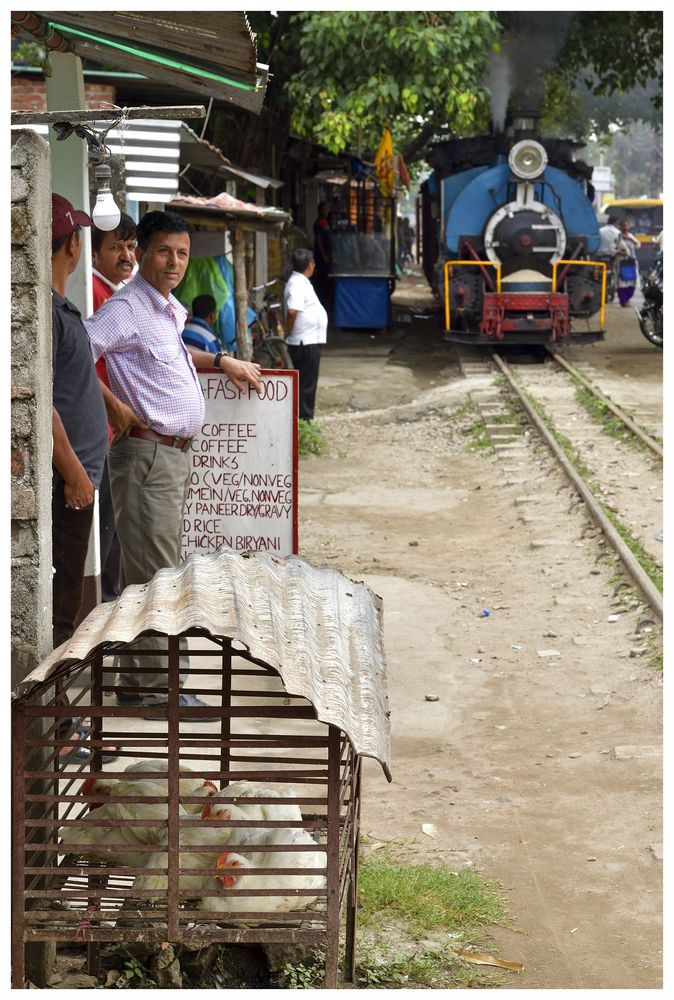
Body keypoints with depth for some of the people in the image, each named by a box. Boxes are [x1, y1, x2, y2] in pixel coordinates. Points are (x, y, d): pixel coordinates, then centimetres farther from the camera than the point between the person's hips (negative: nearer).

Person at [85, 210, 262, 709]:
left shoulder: (170, 309, 15)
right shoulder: (126, 308, -14)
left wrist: (223, 361, 36)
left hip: (176, 453, 10)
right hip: (147, 455, -10)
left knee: (147, 572, 13)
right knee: (157, 575, -7)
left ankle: (137, 680, 21)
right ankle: (162, 686, -2)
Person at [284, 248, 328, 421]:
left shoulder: (301, 282, 15)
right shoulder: (297, 284, -18)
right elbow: (292, 310, -30)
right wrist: (289, 332, -17)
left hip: (310, 342, 10)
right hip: (305, 343, -10)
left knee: (308, 383, 15)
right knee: (306, 384, -4)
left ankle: (306, 419, 22)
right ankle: (303, 420, 0)